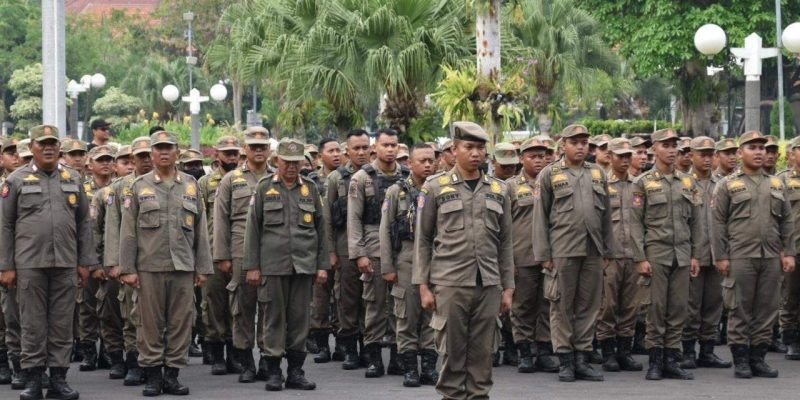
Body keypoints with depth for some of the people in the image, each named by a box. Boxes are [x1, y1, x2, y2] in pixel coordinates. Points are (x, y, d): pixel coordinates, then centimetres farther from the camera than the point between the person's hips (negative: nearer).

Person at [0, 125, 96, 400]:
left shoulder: (73, 179, 10)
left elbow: (84, 223, 11)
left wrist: (85, 262, 6)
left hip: (66, 263, 2)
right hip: (30, 263, -2)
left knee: (62, 323, 4)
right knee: (33, 324, 1)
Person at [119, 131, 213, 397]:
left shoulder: (191, 186, 10)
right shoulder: (139, 186, 4)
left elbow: (200, 231, 10)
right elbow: (128, 231, 2)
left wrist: (203, 268, 6)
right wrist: (127, 269, -4)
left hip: (183, 267, 2)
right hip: (149, 268, -2)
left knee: (181, 322, 2)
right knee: (151, 323, 1)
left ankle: (172, 374, 10)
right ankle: (152, 375, 8)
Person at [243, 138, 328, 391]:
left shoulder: (310, 189, 10)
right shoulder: (264, 188, 4)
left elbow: (320, 229, 12)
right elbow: (252, 228, 2)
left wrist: (322, 265, 7)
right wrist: (252, 266, -3)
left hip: (304, 265, 2)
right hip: (273, 264, -2)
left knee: (300, 318, 4)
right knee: (274, 317, 0)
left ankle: (296, 371, 11)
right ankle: (273, 372, 7)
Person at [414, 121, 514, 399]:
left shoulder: (498, 190, 11)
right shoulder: (435, 187, 3)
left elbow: (505, 243, 12)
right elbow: (423, 240, 2)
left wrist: (508, 288, 8)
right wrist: (423, 286, -4)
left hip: (489, 285, 3)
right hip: (449, 284, -3)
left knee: (482, 351, 4)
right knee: (452, 350, 1)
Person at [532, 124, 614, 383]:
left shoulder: (598, 174, 13)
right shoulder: (550, 174, 2)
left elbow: (606, 215, 15)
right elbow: (540, 217, 0)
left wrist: (608, 249, 10)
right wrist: (543, 254, -5)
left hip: (593, 251, 3)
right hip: (562, 251, -3)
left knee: (589, 305, 4)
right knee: (562, 306, 1)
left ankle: (582, 359, 11)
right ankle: (565, 360, 7)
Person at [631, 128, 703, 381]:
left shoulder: (688, 182, 11)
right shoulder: (643, 183, 1)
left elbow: (696, 222, 13)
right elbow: (636, 223, -3)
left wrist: (695, 255, 7)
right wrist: (640, 258, -10)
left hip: (682, 255, 3)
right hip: (656, 253, -3)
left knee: (678, 308, 3)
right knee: (656, 308, -2)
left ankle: (672, 361, 9)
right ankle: (655, 362, 5)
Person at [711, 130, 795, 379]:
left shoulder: (776, 185, 14)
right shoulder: (728, 185, 2)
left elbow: (787, 222, 14)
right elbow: (718, 223, -1)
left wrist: (789, 253, 6)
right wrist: (720, 256, -7)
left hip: (771, 257, 4)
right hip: (740, 257, -4)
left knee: (767, 309, 4)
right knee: (740, 311, 0)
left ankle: (758, 358, 12)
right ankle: (741, 361, 6)